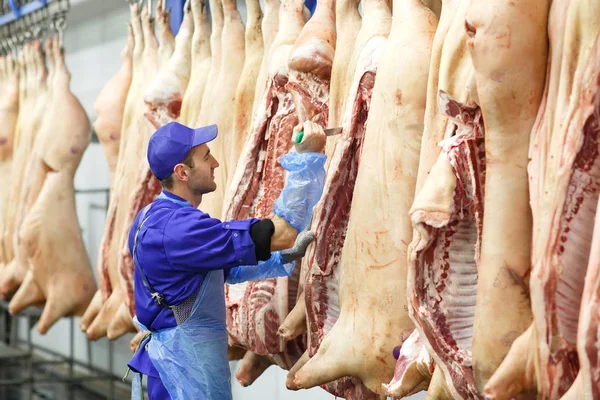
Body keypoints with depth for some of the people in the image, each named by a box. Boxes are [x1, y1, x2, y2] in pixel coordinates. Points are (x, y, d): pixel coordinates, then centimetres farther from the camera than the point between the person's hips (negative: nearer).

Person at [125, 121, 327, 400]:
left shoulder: (159, 218, 9)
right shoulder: (178, 228, -25)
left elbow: (230, 268, 16)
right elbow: (280, 235, -26)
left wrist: (285, 257, 3)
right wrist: (306, 158, -22)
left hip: (180, 358, 10)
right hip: (186, 366, -10)